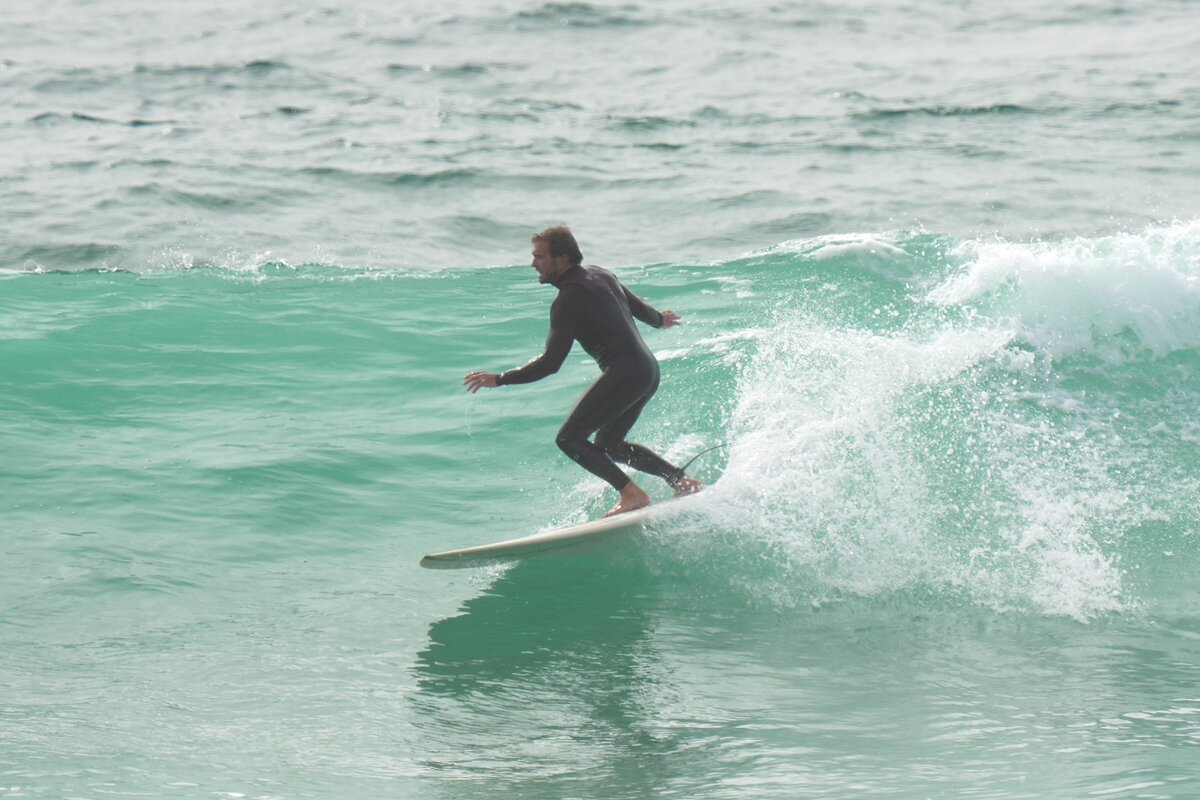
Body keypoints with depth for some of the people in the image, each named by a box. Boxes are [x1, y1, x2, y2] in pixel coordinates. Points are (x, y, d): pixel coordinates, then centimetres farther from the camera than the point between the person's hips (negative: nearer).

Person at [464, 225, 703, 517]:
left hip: (623, 374, -10)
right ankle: (682, 481, 19)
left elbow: (551, 363, -17)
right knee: (609, 444, 22)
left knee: (569, 438, -6)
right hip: (649, 370, 10)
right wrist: (659, 320, 53)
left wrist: (500, 379, -12)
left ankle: (632, 494, -10)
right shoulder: (601, 275, 13)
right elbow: (637, 306, 30)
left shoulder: (569, 299, -13)